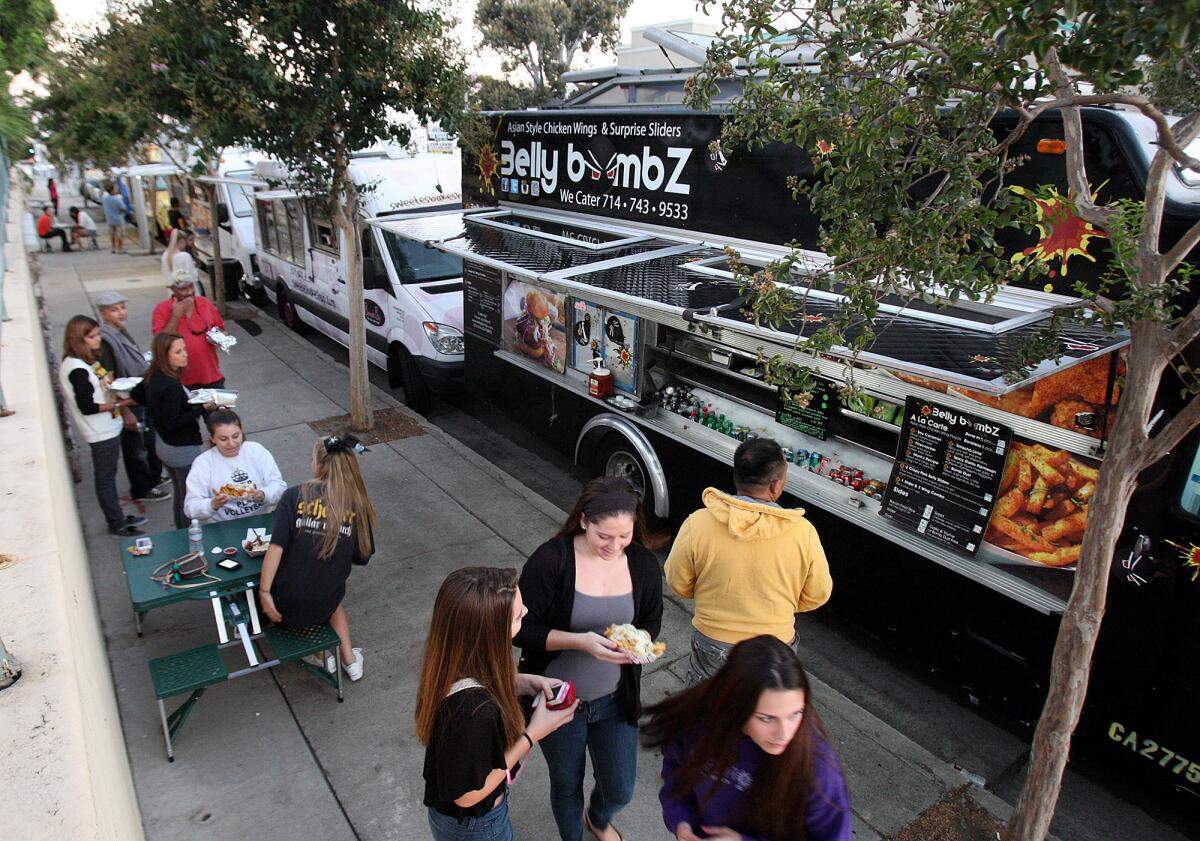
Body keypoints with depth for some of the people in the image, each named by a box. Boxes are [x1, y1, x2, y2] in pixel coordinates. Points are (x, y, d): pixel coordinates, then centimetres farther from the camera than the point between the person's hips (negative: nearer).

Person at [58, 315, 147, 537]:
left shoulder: (88, 361, 7)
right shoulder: (77, 369, -22)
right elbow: (87, 407, -23)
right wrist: (118, 404, -21)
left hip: (108, 428, 10)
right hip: (101, 433, -10)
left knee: (108, 476, 19)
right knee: (105, 478, 3)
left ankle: (118, 518, 32)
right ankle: (117, 525, 15)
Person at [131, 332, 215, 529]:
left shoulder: (153, 377, 0)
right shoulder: (171, 386, -28)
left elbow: (136, 394, 18)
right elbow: (173, 423, -26)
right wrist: (203, 408, -25)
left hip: (163, 445, 10)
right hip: (184, 450, -10)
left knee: (180, 495, 23)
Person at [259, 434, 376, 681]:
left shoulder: (294, 495, -12)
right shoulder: (357, 504, -6)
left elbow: (276, 547, -19)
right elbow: (362, 557, 1)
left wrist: (264, 592, -13)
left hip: (286, 602, -1)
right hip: (323, 604, 2)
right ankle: (349, 658, 28)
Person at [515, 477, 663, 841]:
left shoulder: (644, 564, -11)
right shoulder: (550, 560, -24)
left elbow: (651, 621, 4)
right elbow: (523, 630, -19)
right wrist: (580, 641, -32)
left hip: (615, 699, 3)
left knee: (620, 790, 18)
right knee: (567, 785, 20)